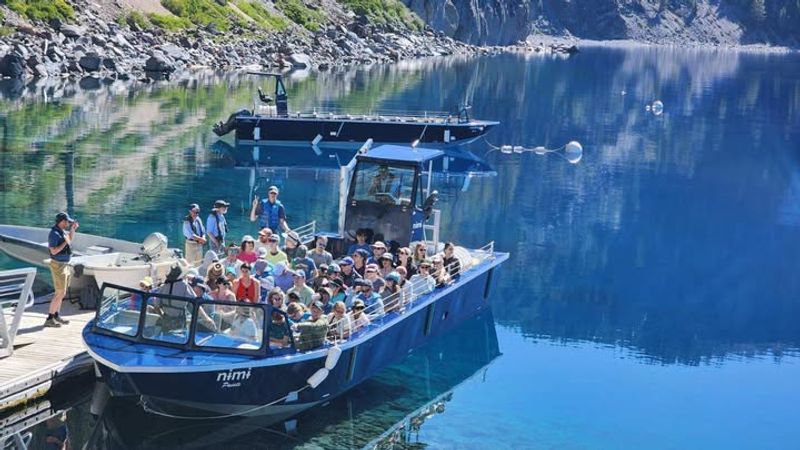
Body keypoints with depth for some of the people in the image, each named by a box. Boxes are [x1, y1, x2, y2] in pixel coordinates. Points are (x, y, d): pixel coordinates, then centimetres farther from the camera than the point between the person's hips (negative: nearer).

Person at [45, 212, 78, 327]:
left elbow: (70, 239, 27)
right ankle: (49, 319, -7)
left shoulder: (62, 231, 7)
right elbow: (54, 251, -26)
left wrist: (73, 229, 13)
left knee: (61, 292, 16)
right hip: (58, 266, -10)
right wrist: (65, 242, -22)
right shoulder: (54, 234, -21)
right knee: (60, 294, -10)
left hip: (64, 265, 10)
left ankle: (56, 316, 24)